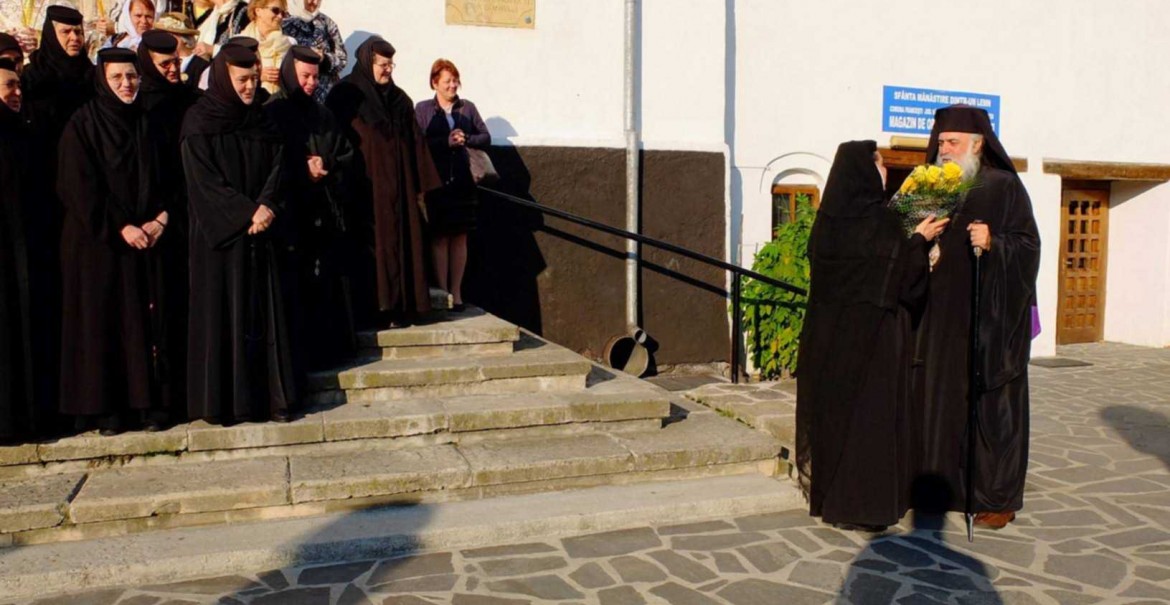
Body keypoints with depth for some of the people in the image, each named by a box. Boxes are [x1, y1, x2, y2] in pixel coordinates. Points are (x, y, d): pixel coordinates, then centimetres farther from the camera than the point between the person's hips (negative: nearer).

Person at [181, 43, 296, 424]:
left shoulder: (260, 120, 12)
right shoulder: (199, 121, -3)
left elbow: (276, 166, 4)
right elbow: (204, 179, -10)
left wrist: (267, 206, -14)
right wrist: (246, 213, -17)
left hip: (259, 231, 4)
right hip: (218, 233, -4)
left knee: (263, 311, 3)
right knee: (221, 313, -1)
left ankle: (270, 396, 8)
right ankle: (220, 401, 7)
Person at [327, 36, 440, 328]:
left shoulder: (399, 99, 12)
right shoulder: (345, 96, -3)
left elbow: (415, 143, 12)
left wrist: (420, 184, 8)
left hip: (397, 188, 5)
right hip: (363, 188, -5)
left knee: (398, 244, 4)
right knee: (368, 247, -2)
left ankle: (398, 305, 10)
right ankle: (367, 310, 4)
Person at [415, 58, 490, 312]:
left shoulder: (467, 108, 10)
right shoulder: (423, 109, 4)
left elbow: (486, 138, 9)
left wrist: (466, 139, -9)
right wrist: (446, 142, -15)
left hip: (462, 181, 2)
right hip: (436, 181, -2)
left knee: (460, 237, 4)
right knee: (439, 237, 0)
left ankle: (456, 292, 11)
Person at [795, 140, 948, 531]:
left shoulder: (829, 216, 5)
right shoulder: (880, 218, -15)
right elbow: (901, 275, -11)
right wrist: (920, 239, 3)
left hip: (828, 329, 7)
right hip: (871, 331, -7)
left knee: (833, 407, 14)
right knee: (868, 413, 1)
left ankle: (828, 495, 24)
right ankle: (861, 504, 7)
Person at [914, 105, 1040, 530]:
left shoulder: (1004, 186, -3)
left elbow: (1028, 244, -6)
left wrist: (993, 244, -24)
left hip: (988, 316, -5)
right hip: (942, 316, 5)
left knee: (990, 403, 1)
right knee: (942, 400, 7)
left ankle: (997, 497, 12)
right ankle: (946, 485, 18)